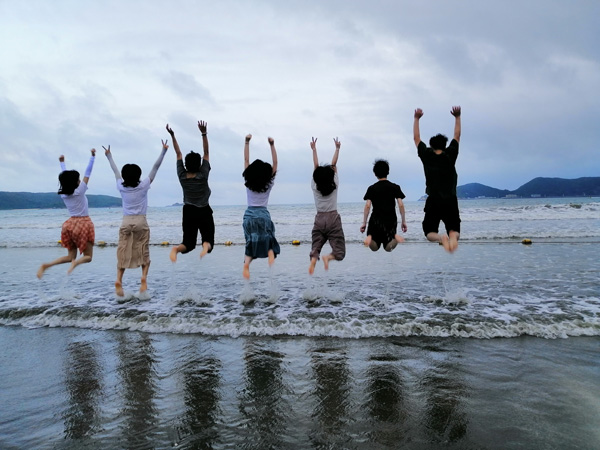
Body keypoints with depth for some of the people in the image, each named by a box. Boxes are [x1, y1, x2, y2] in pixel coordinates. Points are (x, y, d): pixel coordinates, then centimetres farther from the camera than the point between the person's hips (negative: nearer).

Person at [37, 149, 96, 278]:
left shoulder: (63, 194, 3)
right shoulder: (80, 192, -12)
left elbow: (65, 177, 19)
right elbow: (87, 173, -9)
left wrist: (62, 162, 32)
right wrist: (93, 156, -6)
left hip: (70, 224, 6)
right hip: (83, 224, -6)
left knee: (70, 256, 14)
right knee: (88, 256, 3)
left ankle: (46, 265, -8)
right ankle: (76, 263, -29)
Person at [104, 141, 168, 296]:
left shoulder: (121, 187, 2)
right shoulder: (143, 186, -5)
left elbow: (116, 171, 17)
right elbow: (155, 167, -2)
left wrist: (109, 155, 32)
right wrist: (164, 150, 2)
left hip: (126, 222, 2)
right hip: (141, 222, -2)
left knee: (123, 254, 4)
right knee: (144, 253, 7)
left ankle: (118, 280, -11)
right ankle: (144, 277, -12)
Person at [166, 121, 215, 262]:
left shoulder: (182, 176, -5)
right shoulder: (203, 175, -12)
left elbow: (178, 154, 4)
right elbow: (206, 153, -9)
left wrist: (172, 135, 9)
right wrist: (204, 133, -12)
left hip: (189, 212, 3)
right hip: (204, 212, -3)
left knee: (189, 243, 7)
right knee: (208, 239, 6)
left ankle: (176, 248, -29)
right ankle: (206, 246, -33)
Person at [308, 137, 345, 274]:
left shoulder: (315, 187, -1)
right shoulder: (334, 185, -4)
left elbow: (316, 165, 8)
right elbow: (334, 164, 2)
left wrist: (314, 149, 15)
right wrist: (337, 148, 10)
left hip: (319, 219, 3)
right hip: (333, 218, -2)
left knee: (315, 247, 5)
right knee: (339, 252, -1)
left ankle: (313, 260, -29)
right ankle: (328, 257, -33)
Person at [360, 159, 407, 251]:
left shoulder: (372, 188, 2)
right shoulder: (395, 187, 4)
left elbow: (367, 206, -6)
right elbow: (401, 205, -3)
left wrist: (364, 223, -2)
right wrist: (404, 222, 3)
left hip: (376, 220, -1)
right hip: (391, 221, 1)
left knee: (374, 248, 12)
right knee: (388, 248, 11)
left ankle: (370, 238, -25)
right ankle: (394, 236, -23)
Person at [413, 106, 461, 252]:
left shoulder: (426, 156, 4)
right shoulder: (450, 156, 6)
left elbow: (416, 138, 16)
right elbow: (457, 136, 19)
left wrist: (416, 119, 25)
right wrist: (457, 117, 27)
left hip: (433, 202, -1)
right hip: (450, 202, 1)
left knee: (430, 233, 9)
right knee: (454, 232, 12)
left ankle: (441, 237, -29)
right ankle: (452, 236, -27)